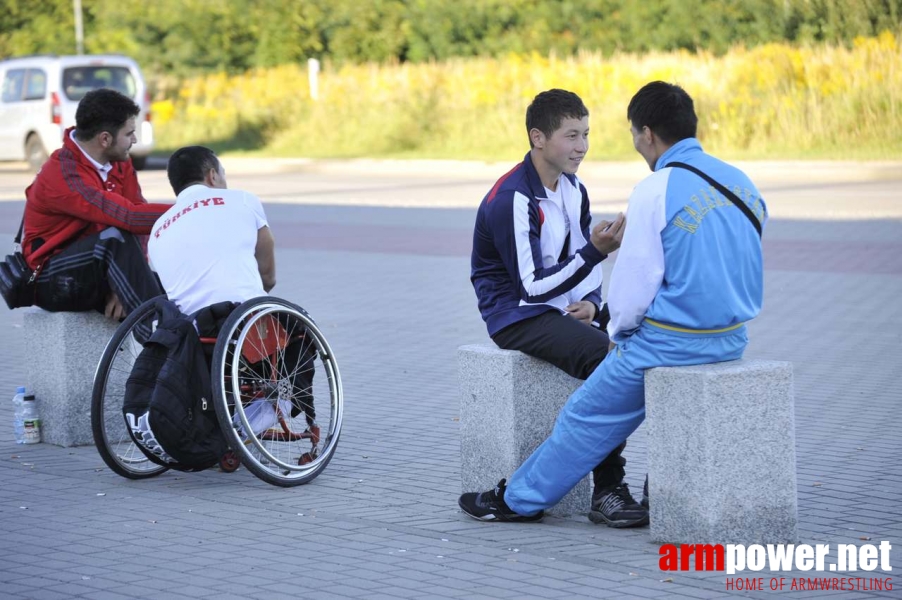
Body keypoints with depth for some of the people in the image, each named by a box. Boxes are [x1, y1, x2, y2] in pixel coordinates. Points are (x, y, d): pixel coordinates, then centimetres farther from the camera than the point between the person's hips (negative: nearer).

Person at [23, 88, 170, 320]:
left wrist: (127, 284, -22)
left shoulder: (119, 163, 2)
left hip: (100, 277, 7)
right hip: (55, 281, -7)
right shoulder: (63, 175, -24)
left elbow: (137, 223, -7)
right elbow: (128, 217, -33)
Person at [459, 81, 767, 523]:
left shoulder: (656, 191, -16)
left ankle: (518, 499, 22)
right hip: (732, 339, 7)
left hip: (672, 342, -7)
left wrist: (618, 331, 6)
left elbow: (636, 282, -15)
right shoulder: (741, 182, 7)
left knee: (589, 417, 9)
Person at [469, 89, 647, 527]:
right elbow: (532, 286, -22)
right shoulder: (512, 200, -20)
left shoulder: (573, 189, 8)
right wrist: (595, 250, -30)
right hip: (518, 315, -8)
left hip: (565, 307, 8)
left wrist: (590, 302, -3)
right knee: (606, 357, -31)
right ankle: (606, 493, -27)